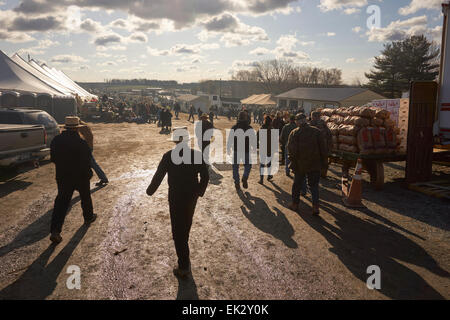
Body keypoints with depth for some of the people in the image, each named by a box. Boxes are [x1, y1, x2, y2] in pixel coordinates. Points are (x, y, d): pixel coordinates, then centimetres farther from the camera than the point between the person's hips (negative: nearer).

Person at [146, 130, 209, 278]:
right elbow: (205, 176, -3)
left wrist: (150, 191, 6)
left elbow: (158, 176, -11)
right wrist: (199, 192, 12)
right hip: (192, 197, 5)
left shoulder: (169, 156, -16)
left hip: (176, 198, -5)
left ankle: (184, 267, 8)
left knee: (178, 232, 5)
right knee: (186, 224, 26)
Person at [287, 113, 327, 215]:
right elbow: (323, 148, -1)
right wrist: (323, 161, 9)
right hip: (315, 165, 1)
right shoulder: (316, 131, -3)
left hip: (300, 164, -1)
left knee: (297, 184, 15)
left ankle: (295, 204, 25)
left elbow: (291, 149, -13)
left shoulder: (294, 133, -8)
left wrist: (293, 161, -3)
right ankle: (315, 206, 0)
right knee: (314, 185, 10)